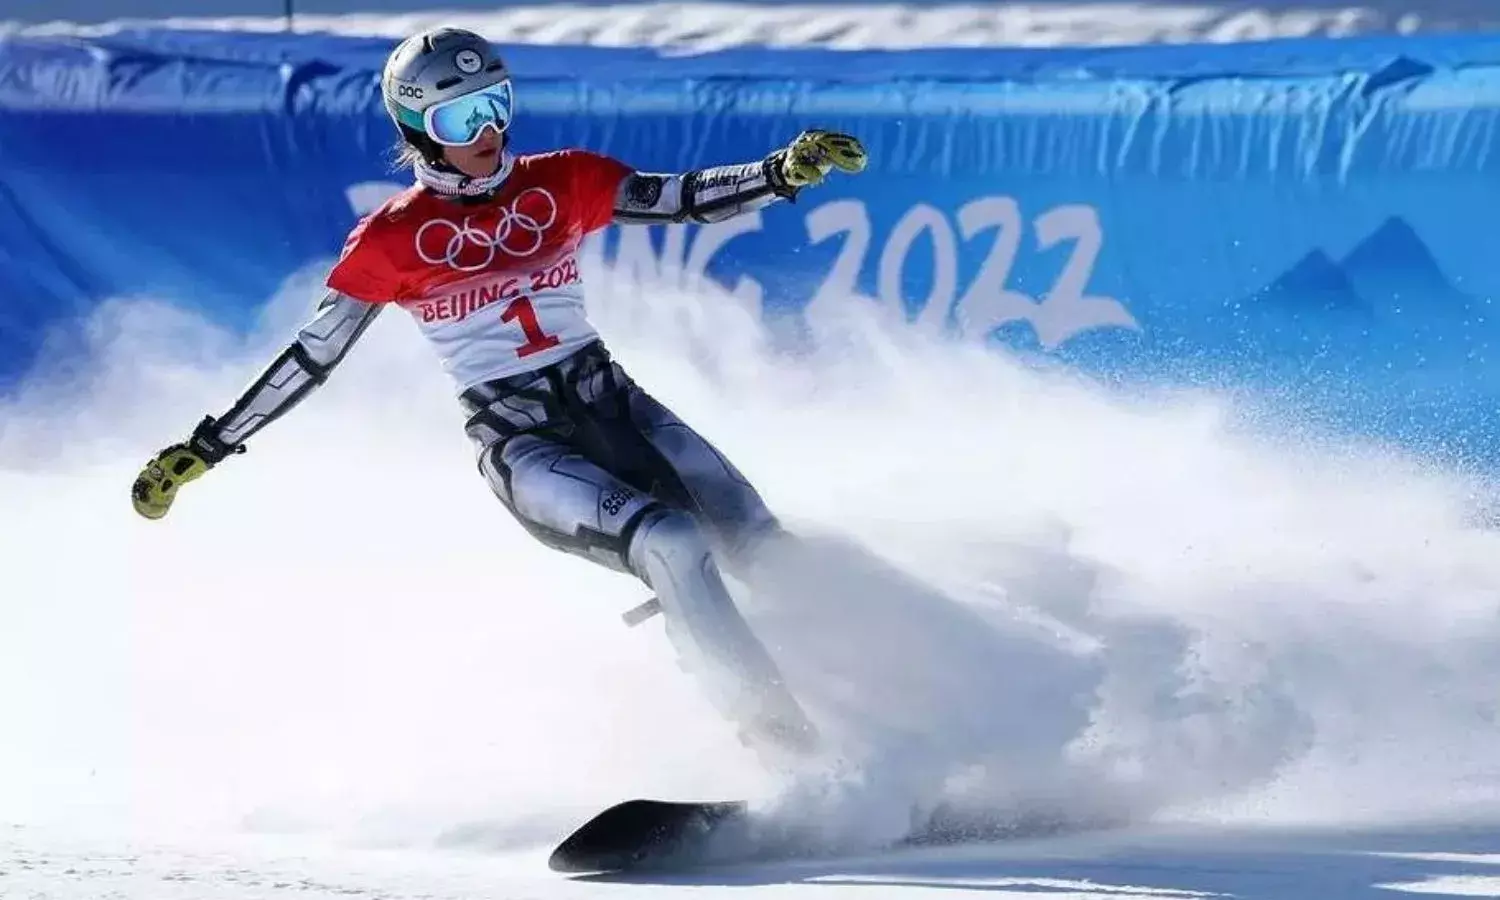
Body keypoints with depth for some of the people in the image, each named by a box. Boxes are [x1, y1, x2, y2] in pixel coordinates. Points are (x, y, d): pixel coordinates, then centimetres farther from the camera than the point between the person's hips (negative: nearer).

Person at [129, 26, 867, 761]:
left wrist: (786, 170, -19)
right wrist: (202, 451, 2)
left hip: (612, 406, 5)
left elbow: (686, 200, -1)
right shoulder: (392, 240, -4)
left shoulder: (561, 183, 5)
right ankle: (790, 745, -21)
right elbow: (311, 358, 2)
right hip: (523, 448, -5)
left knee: (771, 556, -7)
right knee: (672, 547, -28)